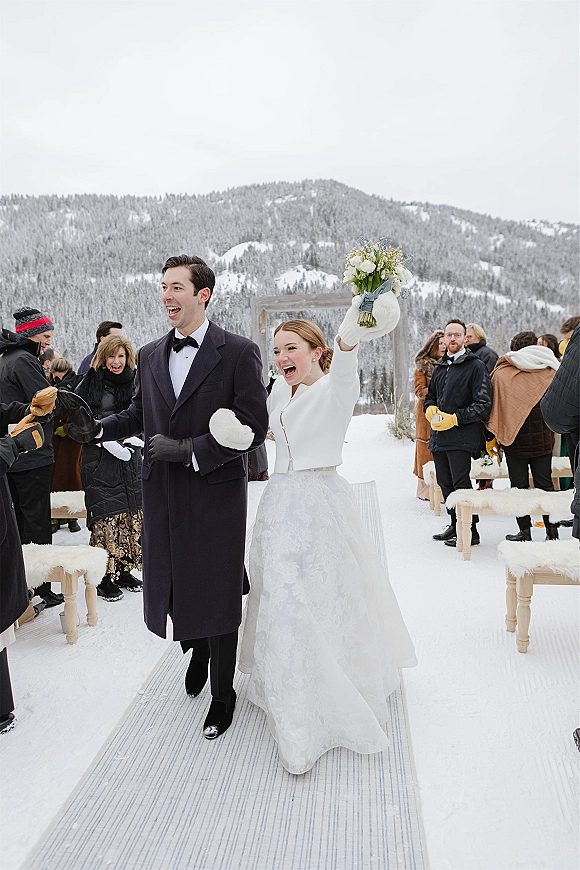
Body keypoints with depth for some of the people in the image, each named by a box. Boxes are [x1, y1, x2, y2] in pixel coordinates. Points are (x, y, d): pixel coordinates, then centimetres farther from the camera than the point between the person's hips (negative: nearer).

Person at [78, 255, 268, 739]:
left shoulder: (239, 353, -8)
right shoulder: (150, 356, 9)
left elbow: (254, 428, -12)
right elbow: (139, 415, 17)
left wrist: (189, 450, -18)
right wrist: (97, 427, -2)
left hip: (216, 493, -4)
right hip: (163, 494, 5)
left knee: (218, 594, 8)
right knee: (173, 586, 15)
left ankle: (222, 692, 31)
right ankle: (198, 652, 48)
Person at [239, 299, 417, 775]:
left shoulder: (334, 390, -13)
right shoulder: (281, 392, 8)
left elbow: (342, 366, -35)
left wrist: (350, 337, -57)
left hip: (321, 506, -6)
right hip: (280, 505, 6)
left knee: (325, 599, 2)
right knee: (283, 602, 12)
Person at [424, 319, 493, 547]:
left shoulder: (475, 366, -4)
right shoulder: (439, 367, 18)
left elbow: (483, 404, -10)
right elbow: (429, 397, 27)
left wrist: (455, 418, -17)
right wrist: (430, 409, 3)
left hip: (462, 436, -7)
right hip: (438, 436, 7)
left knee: (460, 484, -7)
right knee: (445, 483, 12)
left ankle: (470, 531, 4)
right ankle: (455, 525, 26)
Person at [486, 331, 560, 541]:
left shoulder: (501, 373, -6)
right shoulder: (550, 371, 4)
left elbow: (494, 407, -5)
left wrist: (492, 437, 2)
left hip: (515, 440, -3)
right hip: (543, 439, 3)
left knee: (519, 486, 4)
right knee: (545, 484, 10)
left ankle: (525, 531, 6)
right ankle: (551, 529, 12)